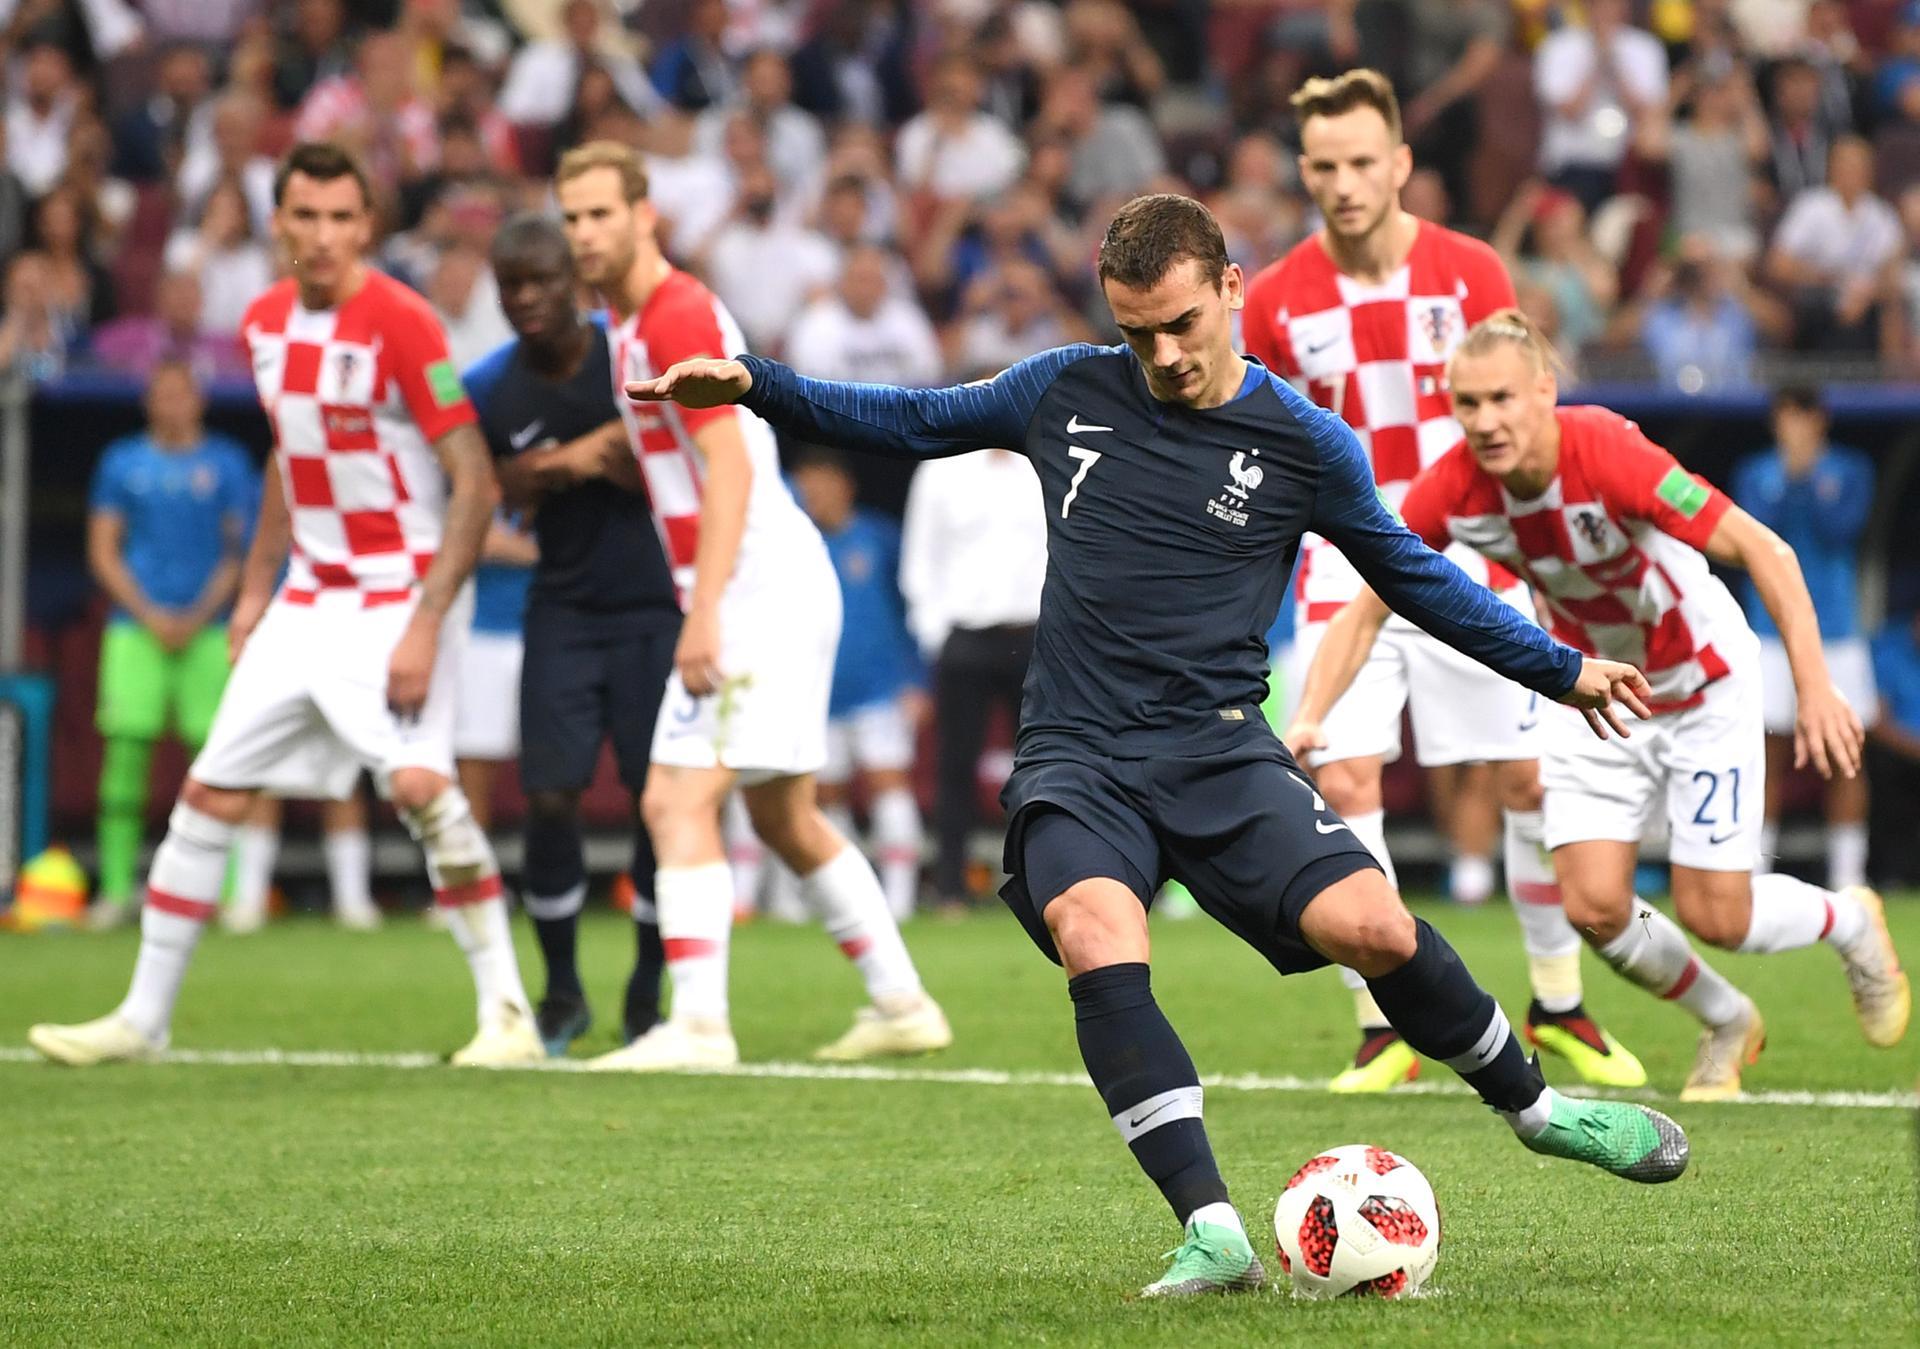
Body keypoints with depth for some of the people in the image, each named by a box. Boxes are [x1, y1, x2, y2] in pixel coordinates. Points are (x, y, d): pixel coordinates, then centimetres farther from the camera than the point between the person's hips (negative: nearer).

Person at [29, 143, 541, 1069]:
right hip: (310, 598, 7)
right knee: (209, 790, 5)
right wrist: (254, 592, 19)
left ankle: (506, 1013, -15)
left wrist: (426, 625, -22)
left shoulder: (400, 323, -16)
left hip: (402, 590, -7)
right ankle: (143, 1019, 16)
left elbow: (474, 486, -17)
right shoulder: (266, 323, 6)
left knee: (417, 782, -24)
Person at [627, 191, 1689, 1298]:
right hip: (1078, 763, 1)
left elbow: (1413, 574, 16)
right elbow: (915, 421, 21)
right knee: (1098, 941, -31)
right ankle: (1214, 1236, -32)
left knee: (1373, 926, -22)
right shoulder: (1068, 392, 7)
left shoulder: (1304, 444, 3)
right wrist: (753, 385, 13)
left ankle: (1534, 1106, 7)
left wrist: (1563, 670, 20)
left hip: (1222, 757, -1)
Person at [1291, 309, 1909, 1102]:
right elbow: (1365, 612, -10)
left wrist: (1813, 687, -36)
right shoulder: (1450, 491, -21)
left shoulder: (1609, 456, -34)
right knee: (1594, 907, -8)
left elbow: (1764, 552, -31)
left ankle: (1849, 923, 30)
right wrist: (1306, 721, -24)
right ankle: (1728, 1025, 23)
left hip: (1701, 685, -4)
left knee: (1714, 917, -5)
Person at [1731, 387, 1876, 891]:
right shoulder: (1756, 473, 6)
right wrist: (1787, 478, -16)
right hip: (1772, 627, 0)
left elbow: (1841, 528, -10)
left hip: (1837, 627, 0)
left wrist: (1808, 478, -17)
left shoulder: (1849, 471, 4)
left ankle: (1847, 875, 4)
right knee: (1771, 751, -4)